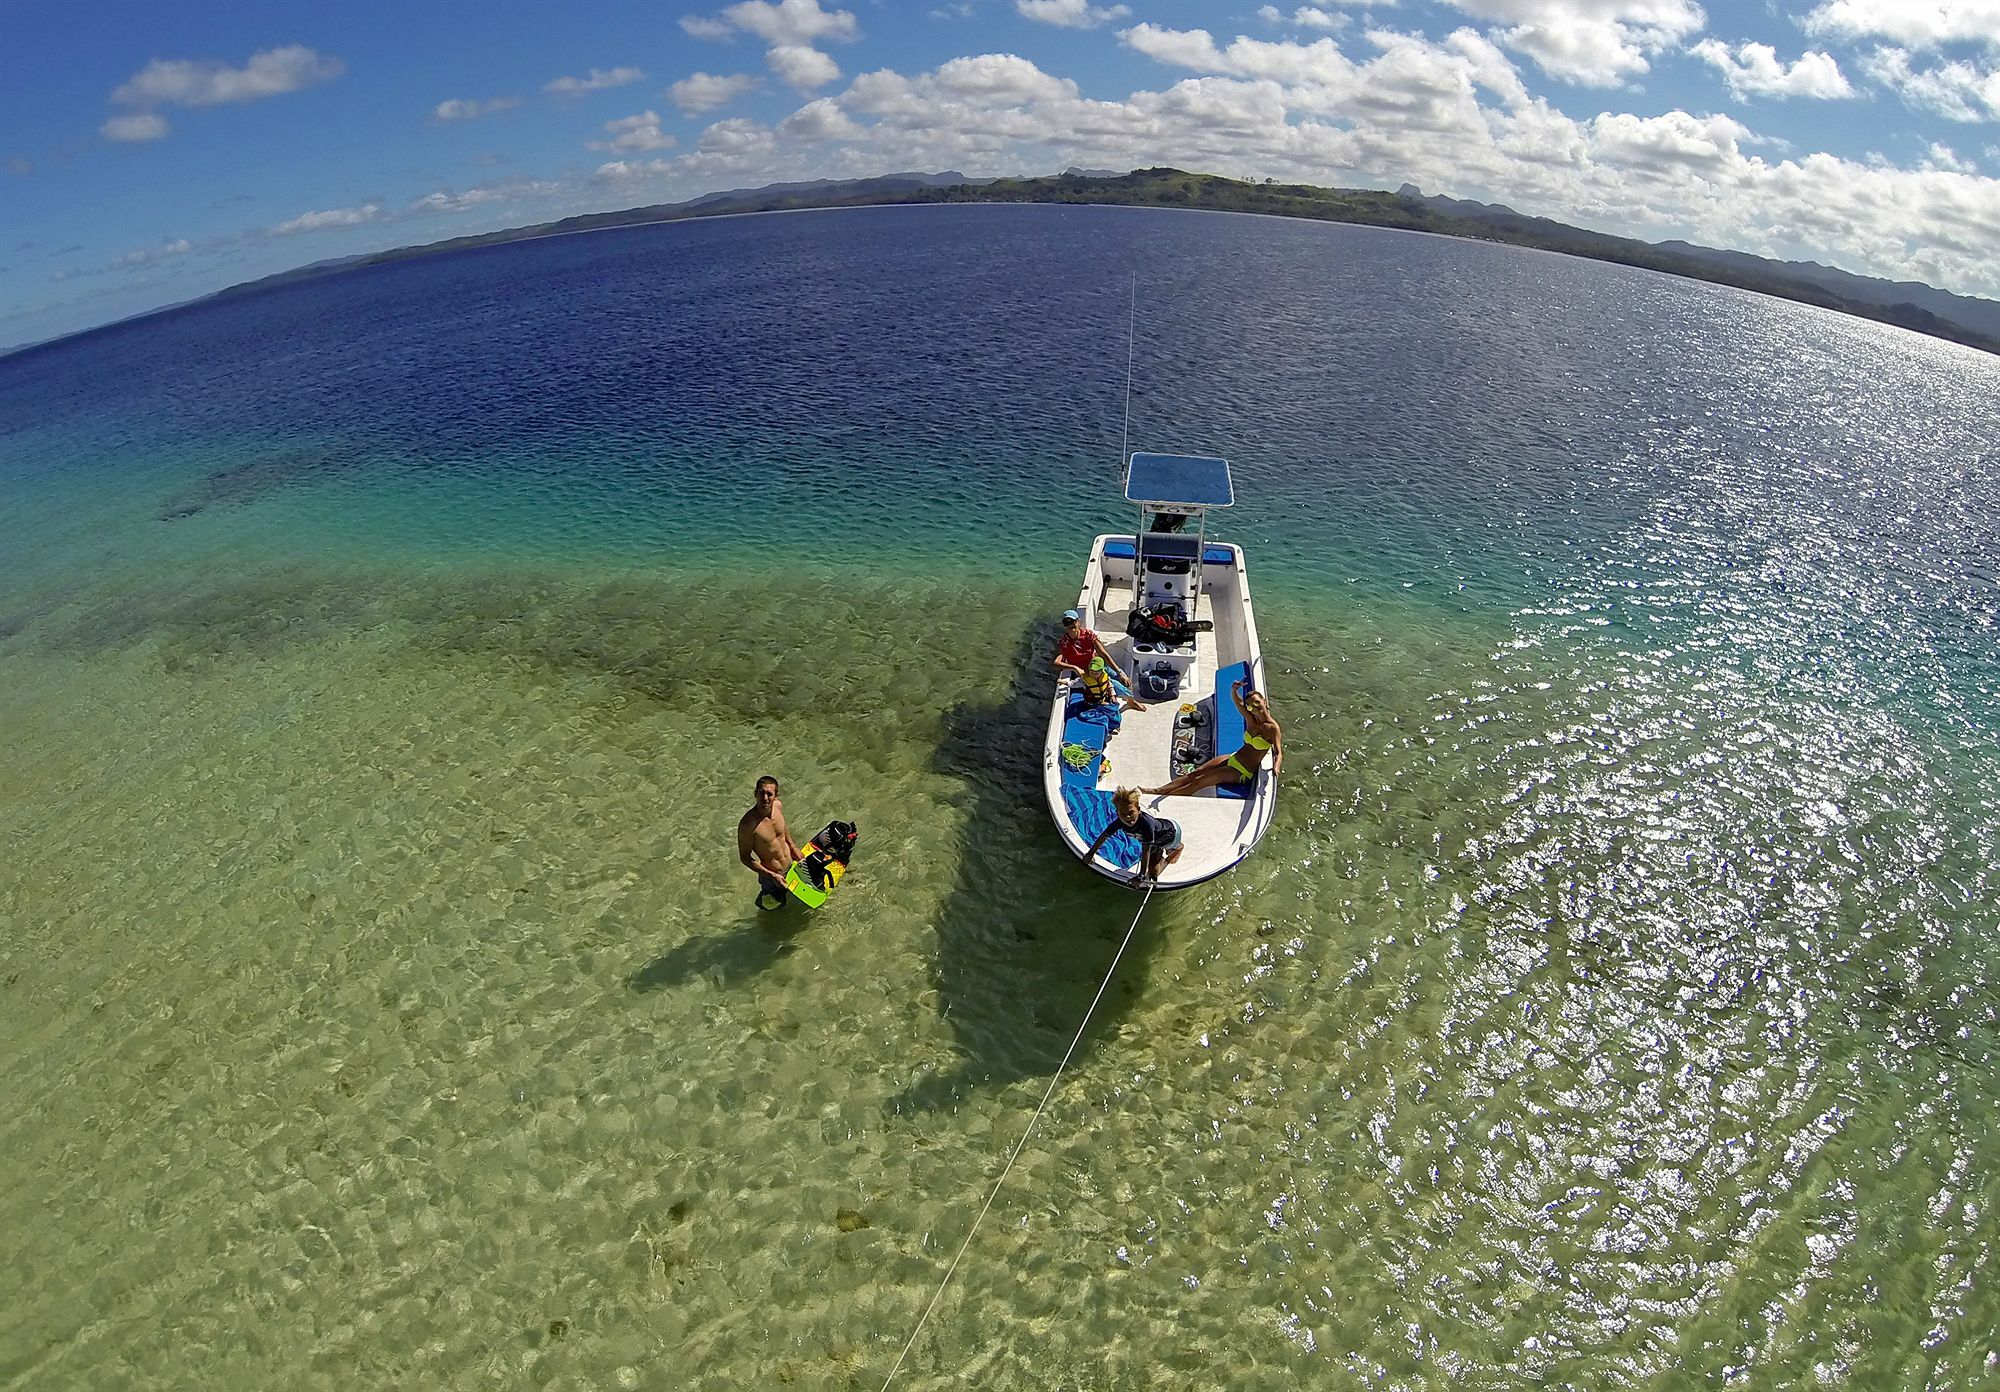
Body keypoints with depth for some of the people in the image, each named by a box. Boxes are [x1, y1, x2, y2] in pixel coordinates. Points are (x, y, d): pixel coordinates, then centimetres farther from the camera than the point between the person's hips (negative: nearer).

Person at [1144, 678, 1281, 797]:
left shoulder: (1272, 728, -17)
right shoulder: (1251, 720, 1)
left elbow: (1279, 753, -23)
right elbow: (1238, 701, -2)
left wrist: (1276, 767, -46)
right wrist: (1234, 690, -26)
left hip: (1242, 773, -6)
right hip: (1232, 759, 6)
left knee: (1198, 782, -10)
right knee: (1193, 773, -3)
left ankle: (1162, 796, -6)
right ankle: (1158, 790, -2)